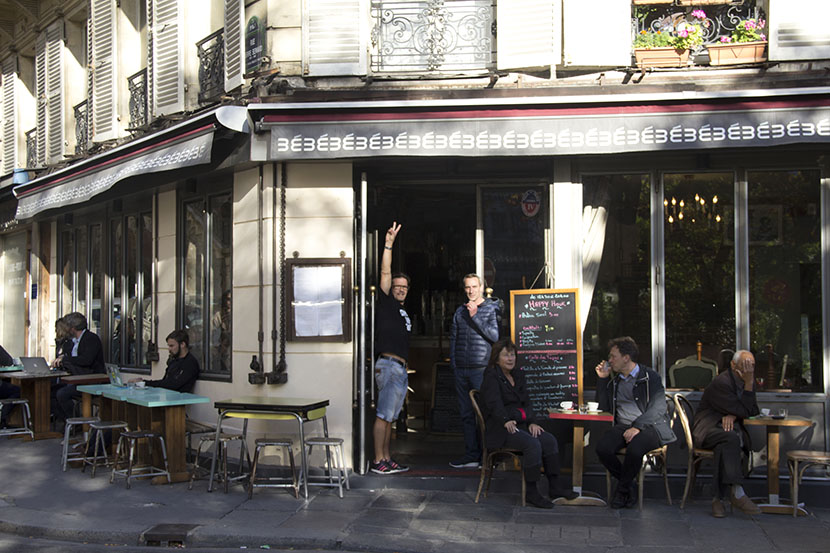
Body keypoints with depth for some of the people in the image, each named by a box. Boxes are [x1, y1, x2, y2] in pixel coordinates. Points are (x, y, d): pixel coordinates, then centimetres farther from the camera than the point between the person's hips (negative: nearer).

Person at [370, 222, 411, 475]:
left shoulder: (403, 312, 23)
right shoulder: (385, 303, 0)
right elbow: (385, 274, -10)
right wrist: (389, 245, -14)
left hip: (401, 368, 9)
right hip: (388, 365, -9)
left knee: (390, 416, 10)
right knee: (383, 415, -10)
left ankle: (387, 459, 13)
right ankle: (377, 461, -9)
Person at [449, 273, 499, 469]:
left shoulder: (491, 309, 1)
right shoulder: (460, 312, 16)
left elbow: (494, 335, -11)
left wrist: (475, 317, -12)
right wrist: (453, 363, 11)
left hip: (481, 369, -5)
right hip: (461, 370, 5)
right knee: (467, 414, 7)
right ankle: (471, 455, 12)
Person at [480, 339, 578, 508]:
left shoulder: (518, 374, 17)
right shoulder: (491, 377, -5)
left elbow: (526, 401, 13)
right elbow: (494, 403, -19)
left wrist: (532, 422, -3)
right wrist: (506, 421, -34)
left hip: (521, 424, 7)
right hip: (500, 429, -7)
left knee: (549, 440, -13)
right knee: (533, 444, -29)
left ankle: (554, 488, -7)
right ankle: (531, 493, -21)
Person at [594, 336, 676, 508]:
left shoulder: (650, 377, 2)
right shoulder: (614, 381, 21)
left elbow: (658, 408, -9)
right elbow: (604, 407, 19)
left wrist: (637, 426, -22)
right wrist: (602, 379, 12)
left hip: (649, 426, -5)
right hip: (623, 426, 5)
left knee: (634, 450, -37)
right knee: (602, 448, -26)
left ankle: (622, 488, -9)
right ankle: (629, 485, -4)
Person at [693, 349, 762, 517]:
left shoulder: (748, 381, 10)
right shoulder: (721, 382, -16)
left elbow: (753, 410, 5)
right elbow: (744, 411, -17)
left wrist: (733, 414, -15)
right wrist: (749, 383, -18)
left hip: (729, 427, 6)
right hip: (708, 429, -6)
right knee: (730, 438, -37)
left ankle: (720, 497, -25)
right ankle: (736, 492, -37)